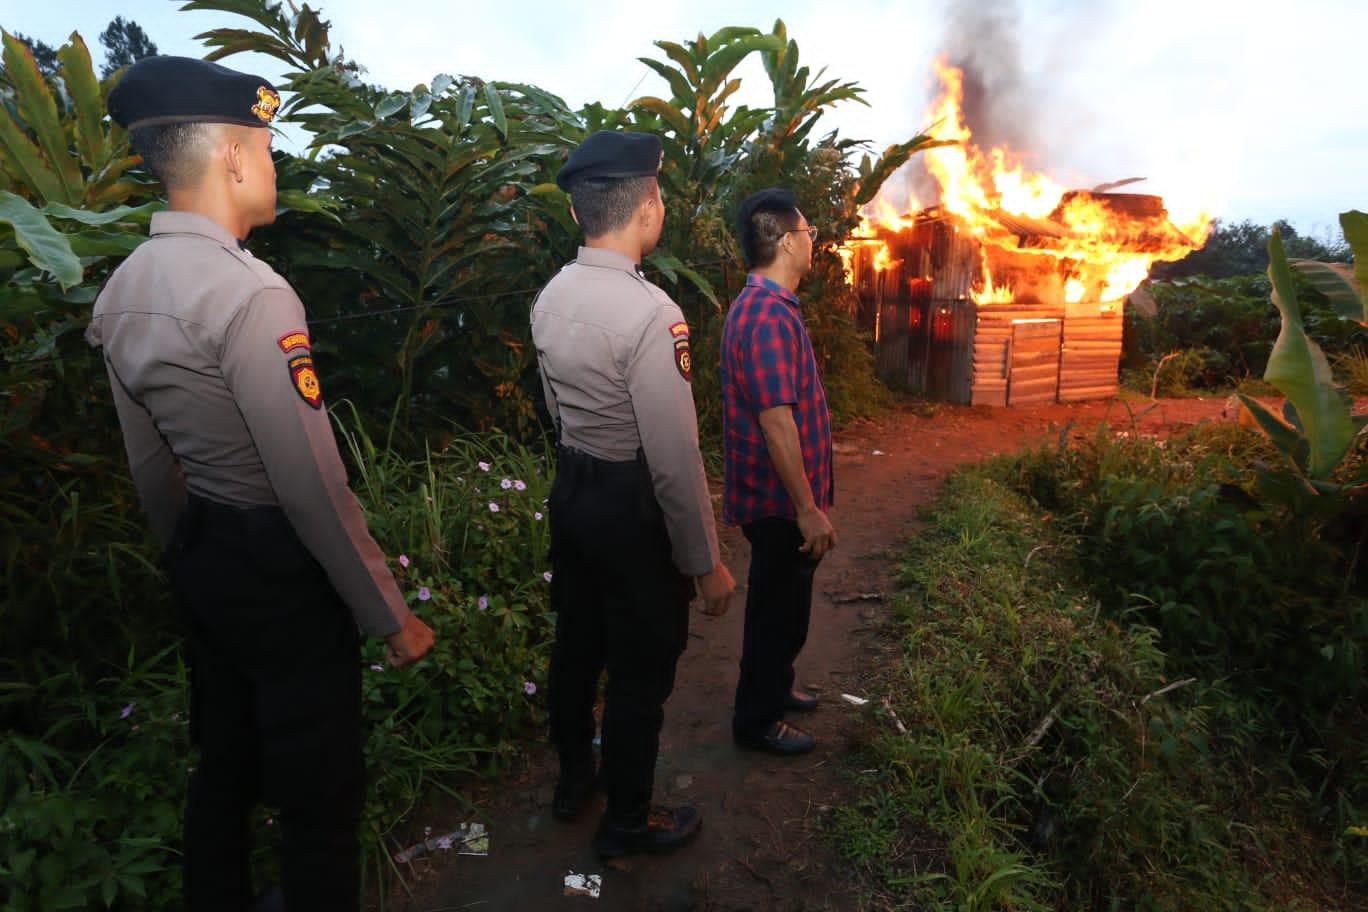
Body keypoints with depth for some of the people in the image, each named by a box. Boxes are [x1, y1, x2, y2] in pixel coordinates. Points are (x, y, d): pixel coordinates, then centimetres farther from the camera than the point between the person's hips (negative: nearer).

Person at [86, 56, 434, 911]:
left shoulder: (123, 287, 3)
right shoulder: (251, 292, -23)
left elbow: (151, 464, 12)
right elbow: (313, 486, -25)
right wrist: (390, 616, -14)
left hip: (201, 558, 9)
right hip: (281, 566, -9)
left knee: (223, 763, 26)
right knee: (319, 797, 9)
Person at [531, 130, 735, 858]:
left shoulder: (550, 297, 0)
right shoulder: (649, 313, -25)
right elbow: (675, 460, -24)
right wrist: (706, 563, -13)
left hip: (570, 490, 8)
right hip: (634, 507, -8)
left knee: (576, 644, 24)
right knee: (639, 674, 11)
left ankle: (573, 779, 47)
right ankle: (627, 823, 33)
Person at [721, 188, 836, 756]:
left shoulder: (761, 305, 11)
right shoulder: (770, 315, -24)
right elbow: (776, 422, -27)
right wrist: (809, 508, -23)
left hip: (778, 495, 10)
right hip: (780, 499, -10)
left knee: (782, 602, 23)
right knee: (778, 608, 6)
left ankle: (773, 688, 42)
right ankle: (757, 719, 23)